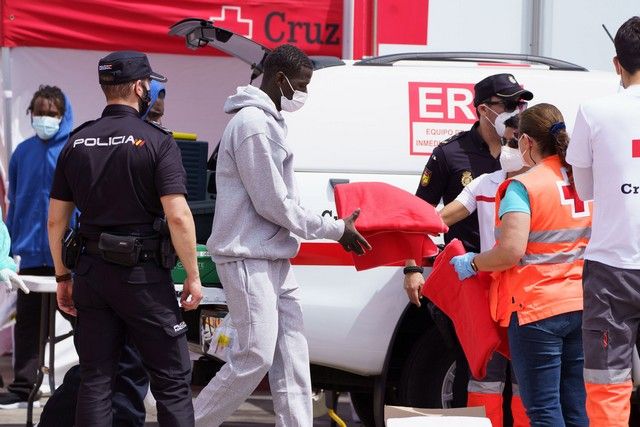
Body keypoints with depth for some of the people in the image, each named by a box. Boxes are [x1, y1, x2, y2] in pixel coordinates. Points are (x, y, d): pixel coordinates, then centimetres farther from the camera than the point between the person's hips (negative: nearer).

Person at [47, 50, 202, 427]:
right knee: (172, 381, 2)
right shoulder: (156, 142, -8)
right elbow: (178, 216, -16)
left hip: (91, 272, 5)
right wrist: (193, 276, -7)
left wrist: (63, 276, 18)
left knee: (95, 381, 8)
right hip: (143, 275, -5)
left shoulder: (77, 144, 7)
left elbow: (56, 219, 9)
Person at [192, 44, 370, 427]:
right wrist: (336, 229, -10)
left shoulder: (270, 122, 15)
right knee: (256, 357, -11)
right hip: (249, 258, -10)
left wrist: (335, 228, 10)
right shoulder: (253, 124, -17)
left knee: (292, 356, 6)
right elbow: (273, 204, -18)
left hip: (274, 259, 10)